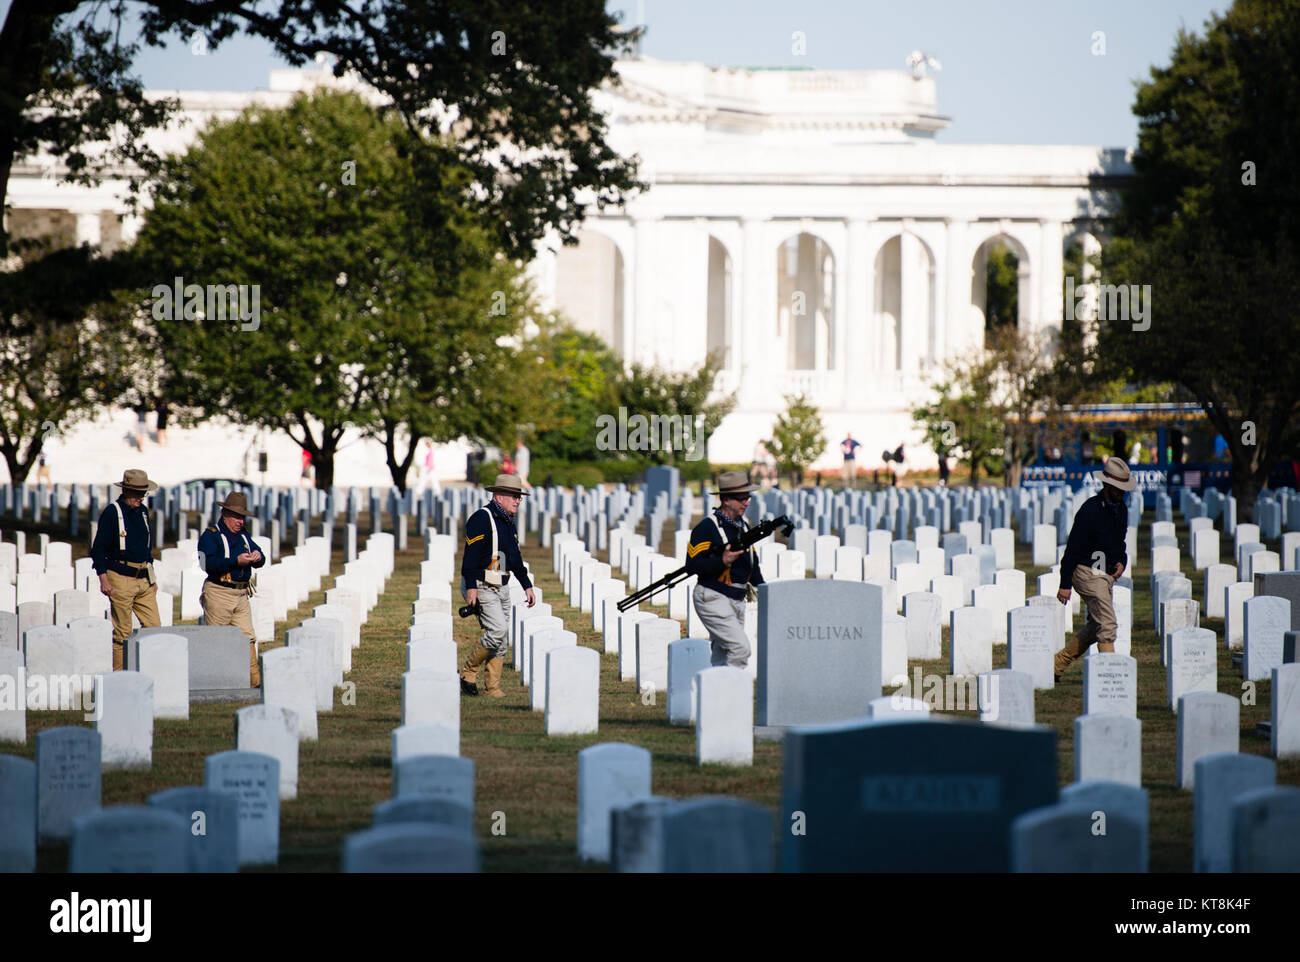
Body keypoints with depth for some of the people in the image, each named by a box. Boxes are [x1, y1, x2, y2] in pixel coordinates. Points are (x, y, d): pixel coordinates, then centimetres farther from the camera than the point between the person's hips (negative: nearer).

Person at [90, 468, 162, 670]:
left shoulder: (143, 512, 13)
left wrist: (152, 578, 21)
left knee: (154, 627, -2)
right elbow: (98, 548, -6)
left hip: (143, 580, 6)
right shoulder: (112, 512, -7)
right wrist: (103, 578, -14)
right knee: (122, 632, -4)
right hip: (121, 579, -6)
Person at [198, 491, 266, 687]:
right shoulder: (211, 535, -5)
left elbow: (260, 560, 15)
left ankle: (254, 679, 1)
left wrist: (257, 557, -10)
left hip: (241, 595, 7)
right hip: (218, 594, -7)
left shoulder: (243, 536, 18)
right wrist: (236, 561, -25)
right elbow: (209, 563, -20)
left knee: (247, 637, 2)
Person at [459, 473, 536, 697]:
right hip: (481, 587, -9)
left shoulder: (508, 522, 16)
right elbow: (471, 554, -19)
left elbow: (515, 558, 26)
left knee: (502, 640, 5)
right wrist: (471, 587, -26)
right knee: (498, 630, -19)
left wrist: (527, 586, 22)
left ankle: (492, 687, 8)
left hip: (501, 587, 9)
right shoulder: (482, 519, -12)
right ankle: (468, 671, -3)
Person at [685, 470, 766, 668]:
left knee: (722, 656, 11)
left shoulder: (743, 527, 15)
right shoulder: (706, 528, -12)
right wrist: (722, 560, -27)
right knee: (741, 647, -19)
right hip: (713, 599, -8)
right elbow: (692, 565, -17)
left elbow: (752, 564, 23)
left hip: (737, 600, 8)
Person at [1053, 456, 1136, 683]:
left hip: (1106, 575, 9)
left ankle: (1057, 663, 24)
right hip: (1087, 572, -9)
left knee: (1094, 628, 13)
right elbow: (1073, 547, -16)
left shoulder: (1121, 510, 10)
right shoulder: (1091, 509, -16)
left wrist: (1121, 562, 1)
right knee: (1107, 624, -15)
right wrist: (1065, 584, -17)